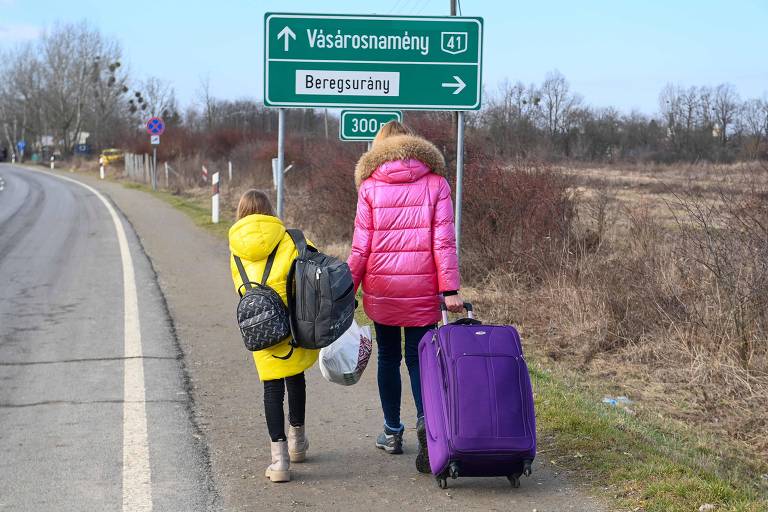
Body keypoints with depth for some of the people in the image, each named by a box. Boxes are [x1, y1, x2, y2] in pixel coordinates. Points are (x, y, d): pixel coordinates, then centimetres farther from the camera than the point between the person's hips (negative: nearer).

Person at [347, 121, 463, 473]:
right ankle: (426, 419, -19)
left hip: (381, 286, 0)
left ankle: (392, 432, 22)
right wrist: (449, 289, -6)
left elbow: (360, 246, -3)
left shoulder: (370, 186, -1)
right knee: (418, 358, 7)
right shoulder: (435, 183, 1)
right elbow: (443, 240, -5)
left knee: (388, 357, 15)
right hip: (422, 288, 0)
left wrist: (348, 288, 5)